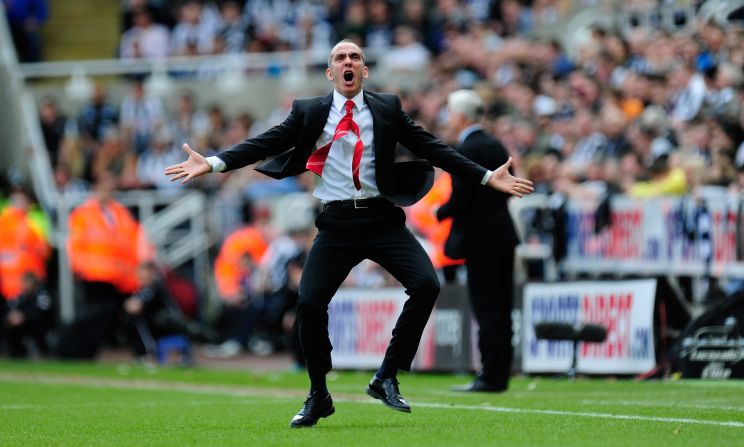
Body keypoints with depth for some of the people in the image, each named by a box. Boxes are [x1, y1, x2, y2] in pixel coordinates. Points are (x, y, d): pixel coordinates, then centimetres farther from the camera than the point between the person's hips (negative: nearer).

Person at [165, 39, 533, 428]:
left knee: (426, 285, -18)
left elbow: (432, 149, 9)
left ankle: (386, 378, -3)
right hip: (337, 222, -1)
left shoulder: (388, 109, 9)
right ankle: (318, 398, 10)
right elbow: (263, 145, 0)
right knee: (309, 303, -11)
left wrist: (487, 178, 3)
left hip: (382, 218, 1)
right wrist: (212, 164, -13)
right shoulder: (308, 112, 7)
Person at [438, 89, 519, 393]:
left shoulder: (466, 151, -16)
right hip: (502, 234, 9)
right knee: (501, 309, 11)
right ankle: (499, 375, 15)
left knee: (487, 310, -6)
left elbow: (460, 198, -20)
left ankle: (491, 376, -5)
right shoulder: (496, 146, 11)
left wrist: (439, 214, -4)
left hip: (480, 239, -9)